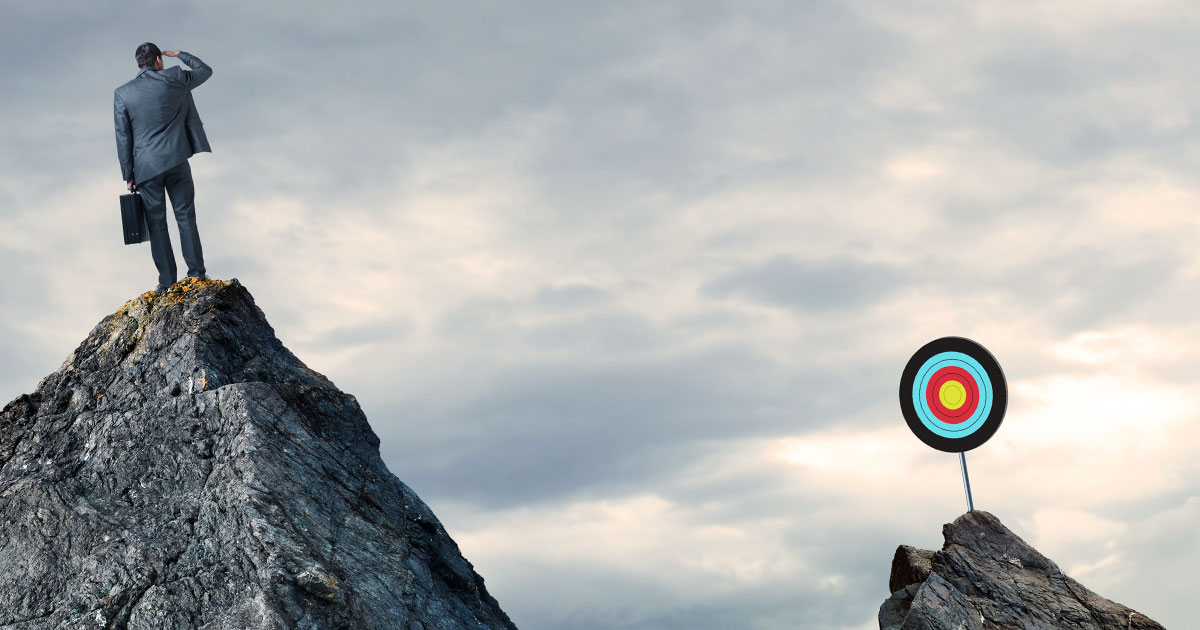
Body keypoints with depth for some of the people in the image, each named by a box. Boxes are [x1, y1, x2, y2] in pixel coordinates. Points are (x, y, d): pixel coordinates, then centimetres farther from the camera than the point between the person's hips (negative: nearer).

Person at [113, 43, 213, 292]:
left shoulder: (122, 94, 0)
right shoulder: (173, 79, -3)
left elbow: (123, 138, 1)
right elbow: (205, 70, 14)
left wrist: (128, 175, 7)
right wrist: (179, 54, 27)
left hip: (146, 167, 0)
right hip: (176, 160, 0)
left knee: (157, 224, 6)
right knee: (185, 216, 9)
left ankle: (167, 282, 8)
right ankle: (196, 274, 11)